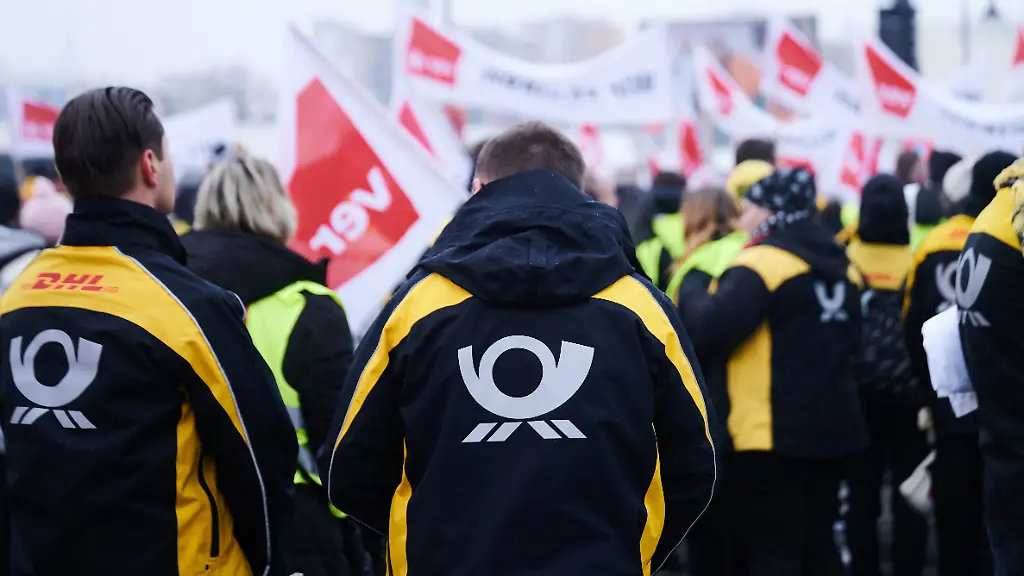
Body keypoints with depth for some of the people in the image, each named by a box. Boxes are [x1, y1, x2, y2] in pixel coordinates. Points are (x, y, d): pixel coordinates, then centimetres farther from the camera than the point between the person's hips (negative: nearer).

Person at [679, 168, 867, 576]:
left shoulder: (762, 263, -15)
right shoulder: (839, 265, 11)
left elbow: (709, 331, -23)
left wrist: (692, 286, -6)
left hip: (773, 432, -8)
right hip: (834, 425, 8)